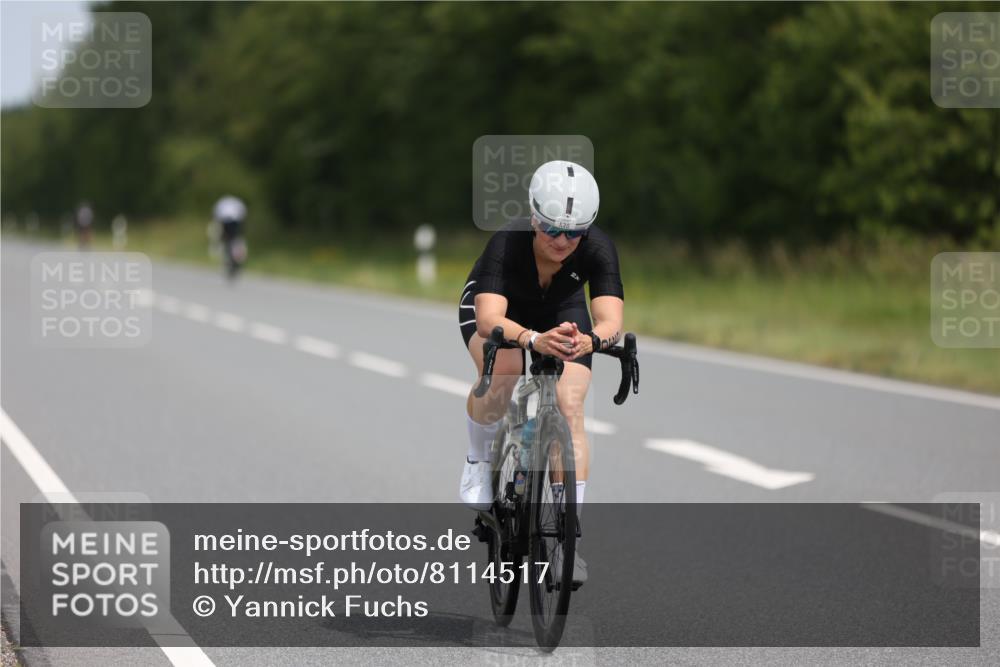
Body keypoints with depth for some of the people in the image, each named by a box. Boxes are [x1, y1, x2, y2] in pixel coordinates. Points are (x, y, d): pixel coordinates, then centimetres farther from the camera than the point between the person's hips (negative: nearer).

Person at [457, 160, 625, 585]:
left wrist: (590, 339, -68)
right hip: (498, 308, -2)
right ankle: (478, 461, -5)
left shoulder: (597, 249, -33)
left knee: (570, 407, -18)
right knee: (502, 372, -34)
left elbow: (610, 319, -44)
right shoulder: (508, 244, -39)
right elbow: (489, 319, -51)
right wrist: (533, 339, -71)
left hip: (561, 313, 2)